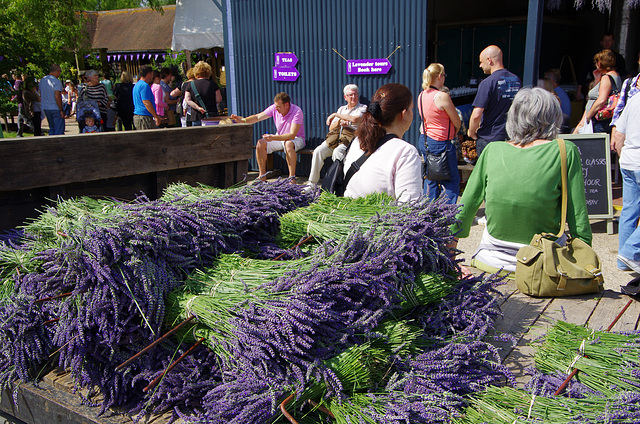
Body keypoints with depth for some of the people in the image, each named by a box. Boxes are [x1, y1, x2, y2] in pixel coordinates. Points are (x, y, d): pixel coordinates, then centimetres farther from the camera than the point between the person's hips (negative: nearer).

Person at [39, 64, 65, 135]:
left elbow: (41, 95, 18)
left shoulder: (42, 80, 12)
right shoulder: (57, 81, -14)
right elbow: (57, 96, -20)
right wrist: (61, 110, -17)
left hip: (45, 108, 8)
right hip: (55, 108, -8)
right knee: (59, 130, -4)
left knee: (52, 129, 16)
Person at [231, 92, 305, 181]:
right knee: (260, 143, -16)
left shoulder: (297, 112, -25)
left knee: (289, 144, -41)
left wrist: (273, 137, -42)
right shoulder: (274, 108, -8)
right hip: (279, 137, 6)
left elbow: (292, 135, -33)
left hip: (296, 139, -6)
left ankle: (292, 177, -34)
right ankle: (262, 175, -8)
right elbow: (257, 117, -4)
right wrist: (242, 120, -22)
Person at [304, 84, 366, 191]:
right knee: (318, 151, -21)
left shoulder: (363, 108, 10)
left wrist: (335, 115, -3)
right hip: (335, 135, 5)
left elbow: (355, 119, -13)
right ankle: (312, 183, -17)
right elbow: (331, 127, 22)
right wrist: (339, 122, -1)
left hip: (350, 138, -5)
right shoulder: (341, 108, 27)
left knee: (337, 152, -36)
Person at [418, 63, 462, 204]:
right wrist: (452, 135, 10)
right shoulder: (442, 96, -19)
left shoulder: (421, 96, 4)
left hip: (425, 140, 8)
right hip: (441, 143, -8)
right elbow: (457, 123, -10)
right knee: (452, 180, 4)